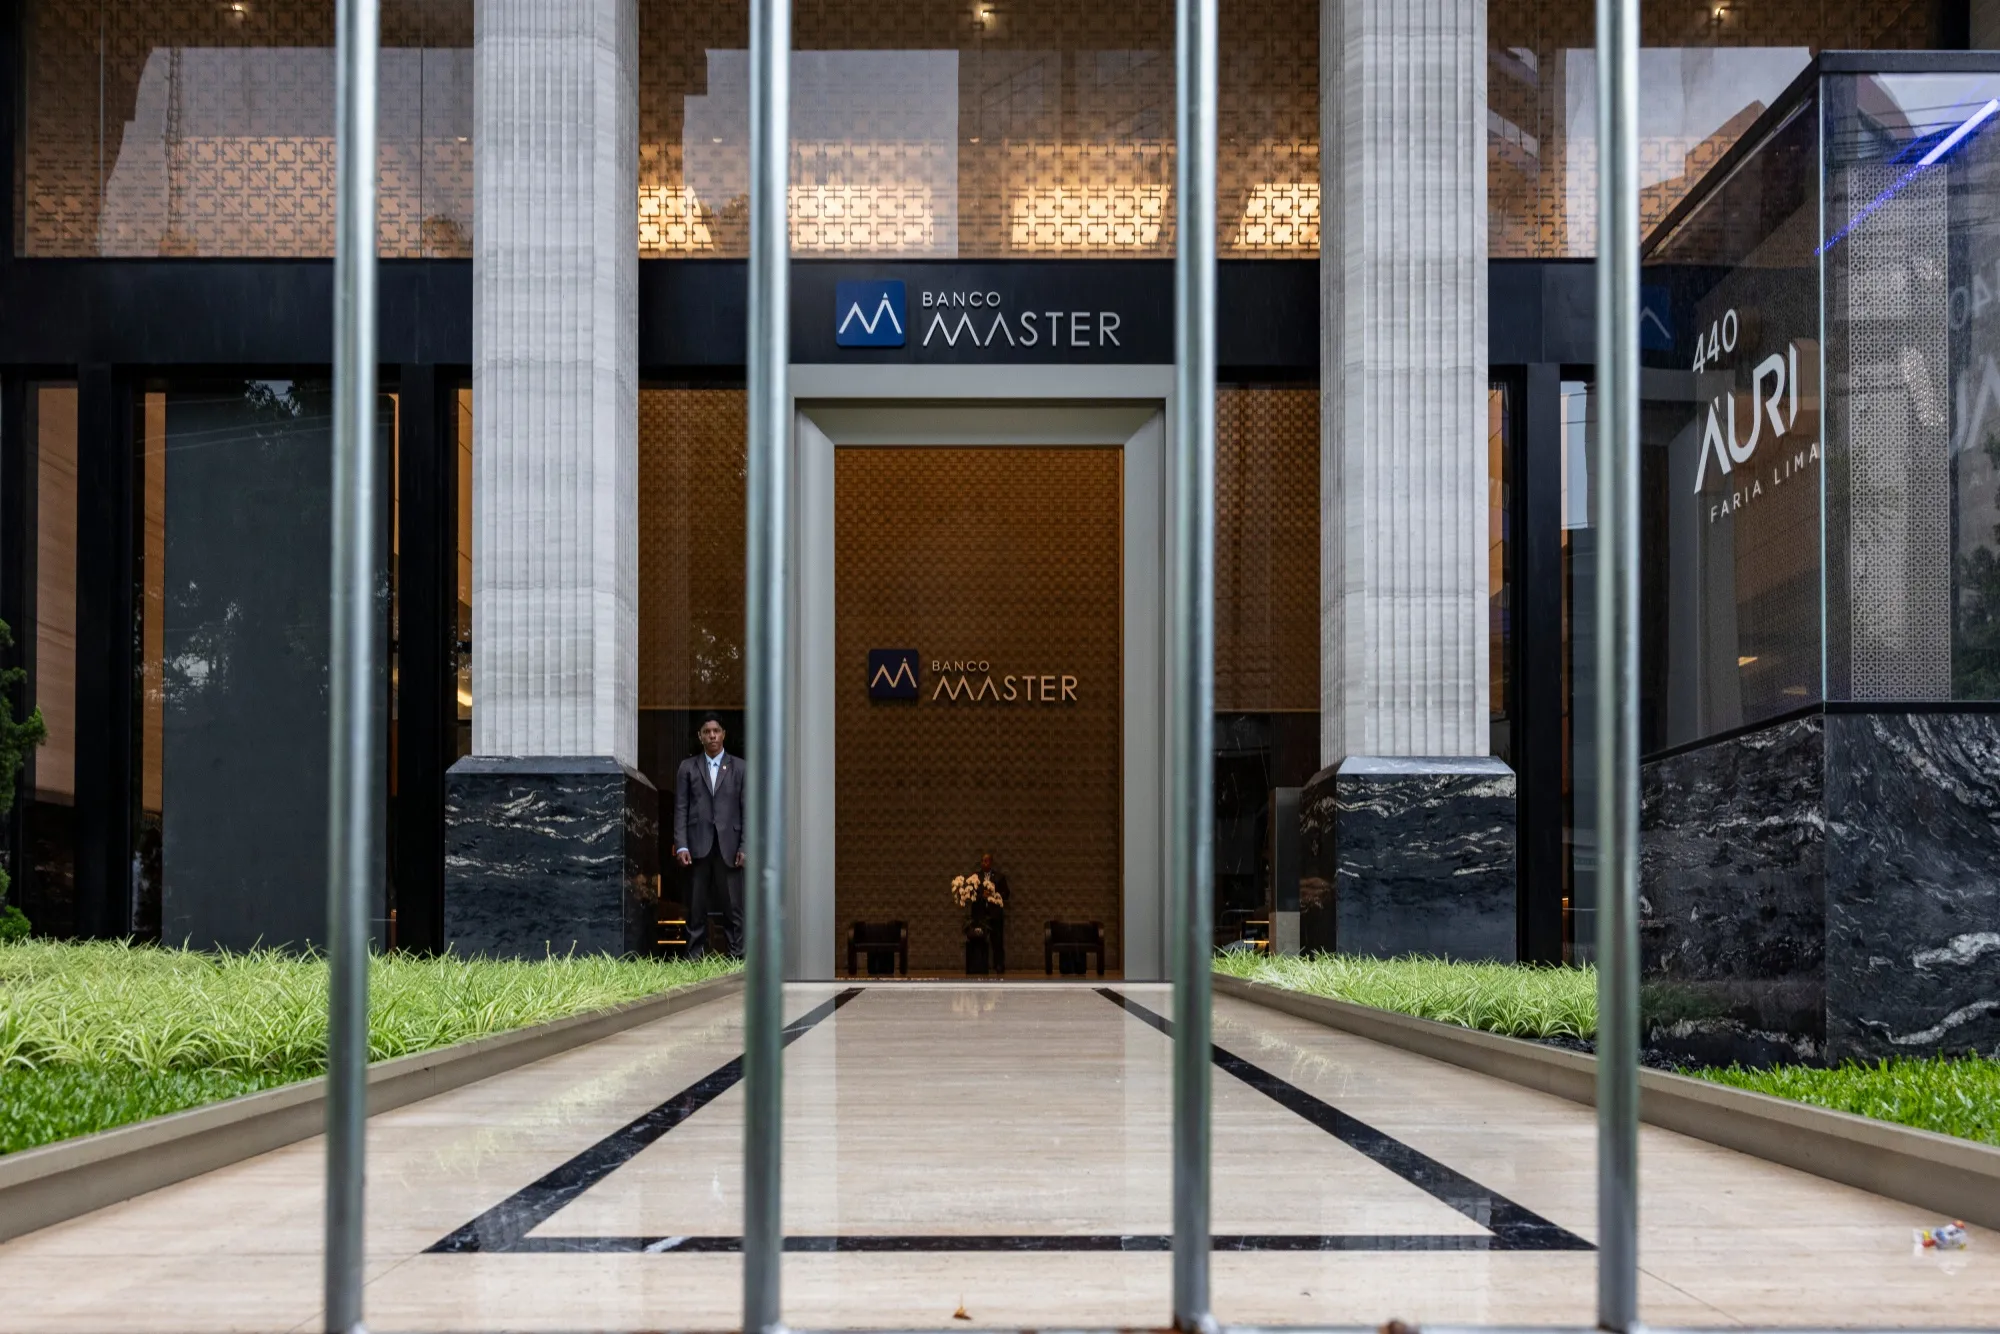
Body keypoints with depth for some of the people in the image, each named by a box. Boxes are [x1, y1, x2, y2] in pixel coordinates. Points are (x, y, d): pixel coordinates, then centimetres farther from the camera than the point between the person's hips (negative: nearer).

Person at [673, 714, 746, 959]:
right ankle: (694, 957, 6)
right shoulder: (688, 767, 11)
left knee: (734, 906, -3)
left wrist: (745, 847, -3)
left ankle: (736, 956, 0)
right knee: (697, 908, 2)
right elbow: (680, 808, 6)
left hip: (729, 846, -1)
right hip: (698, 845, 1)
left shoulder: (739, 767, 9)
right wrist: (681, 846, -4)